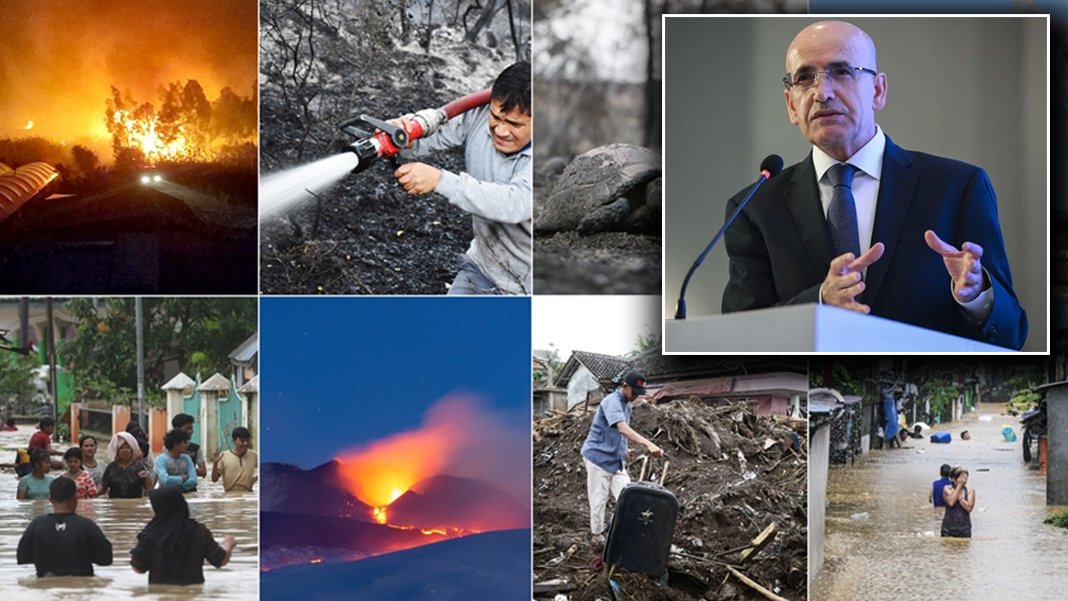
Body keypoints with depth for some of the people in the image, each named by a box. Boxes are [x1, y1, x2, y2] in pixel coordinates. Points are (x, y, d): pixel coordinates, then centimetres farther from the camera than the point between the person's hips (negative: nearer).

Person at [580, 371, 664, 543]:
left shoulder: (627, 404, 8)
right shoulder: (612, 402, -21)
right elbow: (622, 428, -37)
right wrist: (648, 444, -48)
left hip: (617, 460, 8)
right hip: (599, 457, -8)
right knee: (599, 499, 0)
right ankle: (596, 534, 15)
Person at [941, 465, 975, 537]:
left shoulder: (970, 491, 4)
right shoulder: (947, 488, 3)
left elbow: (969, 507, -10)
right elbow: (951, 502, -17)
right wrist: (959, 485, -10)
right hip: (949, 526, -1)